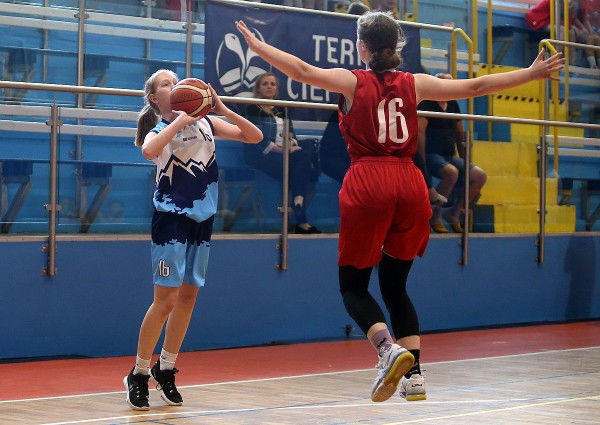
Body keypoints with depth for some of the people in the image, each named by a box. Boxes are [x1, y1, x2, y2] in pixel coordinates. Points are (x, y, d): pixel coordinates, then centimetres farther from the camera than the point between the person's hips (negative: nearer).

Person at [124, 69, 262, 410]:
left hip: (202, 218, 5)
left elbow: (255, 136, 5)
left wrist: (223, 110, -6)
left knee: (188, 297, 10)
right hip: (171, 217, -5)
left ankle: (166, 369, 23)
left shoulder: (206, 122, 8)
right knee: (166, 300, -8)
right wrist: (180, 120, -25)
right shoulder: (159, 130, -5)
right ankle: (139, 374, 4)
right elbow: (149, 151, -30)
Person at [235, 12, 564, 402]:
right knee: (395, 286, 16)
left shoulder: (353, 81, 3)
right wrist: (532, 74, 21)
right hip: (409, 184, 3)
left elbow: (303, 70, -7)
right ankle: (413, 374, 5)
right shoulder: (415, 84, 10)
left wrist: (257, 45, 2)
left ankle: (389, 349, -18)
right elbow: (475, 86, 13)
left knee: (353, 286, 8)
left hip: (367, 185, -3)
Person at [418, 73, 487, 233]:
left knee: (480, 176, -8)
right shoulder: (427, 103, -6)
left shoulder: (453, 104, 15)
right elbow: (420, 131, -15)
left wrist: (464, 161, 19)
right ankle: (435, 217, -22)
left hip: (449, 156, 8)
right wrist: (421, 159, -23)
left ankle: (454, 213, 3)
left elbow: (460, 134, 22)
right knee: (452, 172, -36)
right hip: (431, 155, -8)